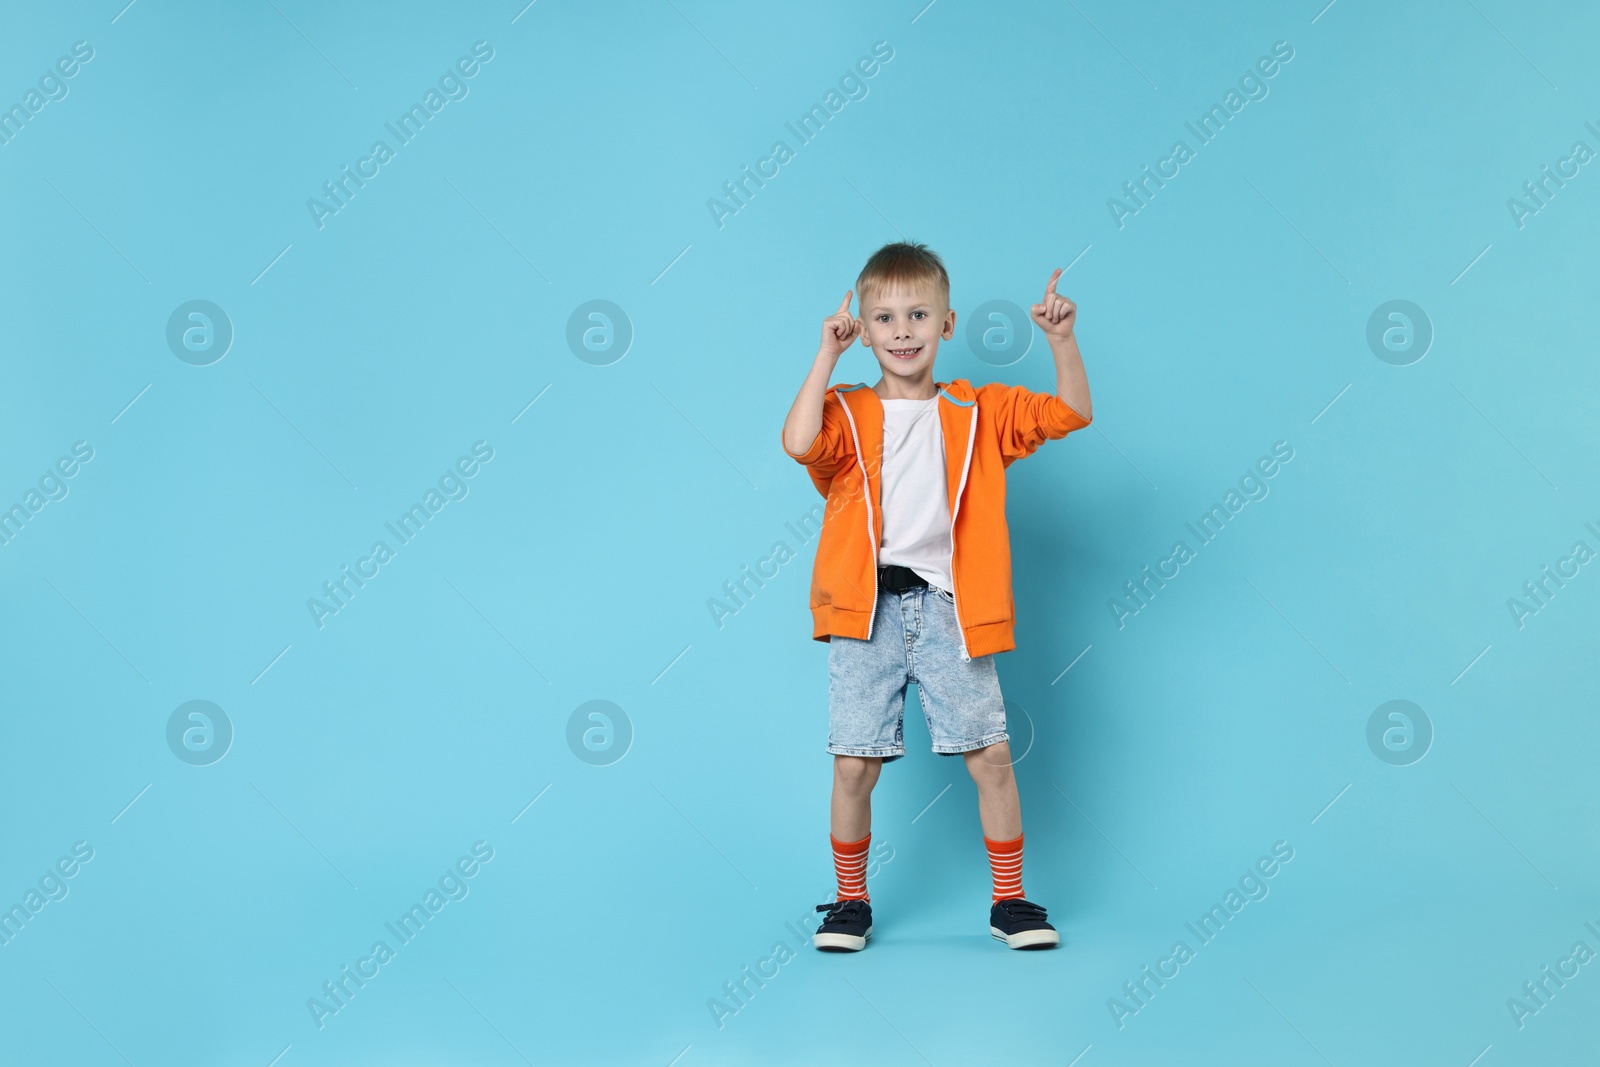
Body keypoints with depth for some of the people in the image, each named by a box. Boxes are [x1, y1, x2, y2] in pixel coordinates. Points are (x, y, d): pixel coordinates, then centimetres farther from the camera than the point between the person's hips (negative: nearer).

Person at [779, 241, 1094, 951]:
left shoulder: (979, 412, 11)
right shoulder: (847, 414, 5)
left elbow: (1070, 414, 6)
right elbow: (799, 443, -16)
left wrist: (1062, 341, -6)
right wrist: (828, 354, -12)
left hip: (950, 611, 1)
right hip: (866, 611, -1)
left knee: (991, 758, 1)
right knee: (854, 766, 1)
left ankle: (1010, 901, 18)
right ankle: (850, 902, 20)